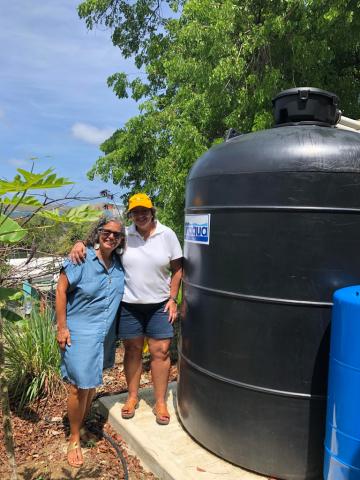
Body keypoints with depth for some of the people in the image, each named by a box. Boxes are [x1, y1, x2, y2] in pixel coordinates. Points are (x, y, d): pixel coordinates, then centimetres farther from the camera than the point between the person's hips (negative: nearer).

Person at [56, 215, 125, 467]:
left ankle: (81, 425, 42)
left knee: (92, 383, 20)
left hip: (105, 334, 6)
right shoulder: (81, 259, -16)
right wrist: (62, 327, -14)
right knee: (80, 387, 0)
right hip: (80, 333, -5)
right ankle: (74, 439, 21)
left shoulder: (119, 263, 0)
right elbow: (61, 290, -13)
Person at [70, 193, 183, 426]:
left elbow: (177, 269, 0)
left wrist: (173, 299, -3)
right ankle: (132, 397, 31)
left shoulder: (167, 234, -5)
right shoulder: (124, 235, -4)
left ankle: (160, 402, 19)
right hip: (129, 304, 1)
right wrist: (80, 244, -21)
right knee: (132, 350, 13)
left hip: (159, 305, 0)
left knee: (161, 352, 4)